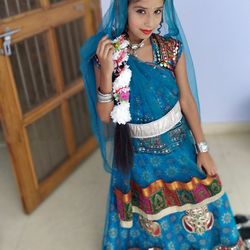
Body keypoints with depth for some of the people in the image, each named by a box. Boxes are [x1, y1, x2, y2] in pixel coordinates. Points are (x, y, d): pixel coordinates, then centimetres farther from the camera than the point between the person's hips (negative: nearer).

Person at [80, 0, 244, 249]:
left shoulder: (172, 48, -10)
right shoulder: (108, 55, -15)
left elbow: (187, 99, -3)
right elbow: (105, 116, -15)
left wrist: (202, 149, 0)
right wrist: (106, 71, -29)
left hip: (178, 145, 2)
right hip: (139, 155, -2)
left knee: (196, 214, 18)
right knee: (149, 220, 18)